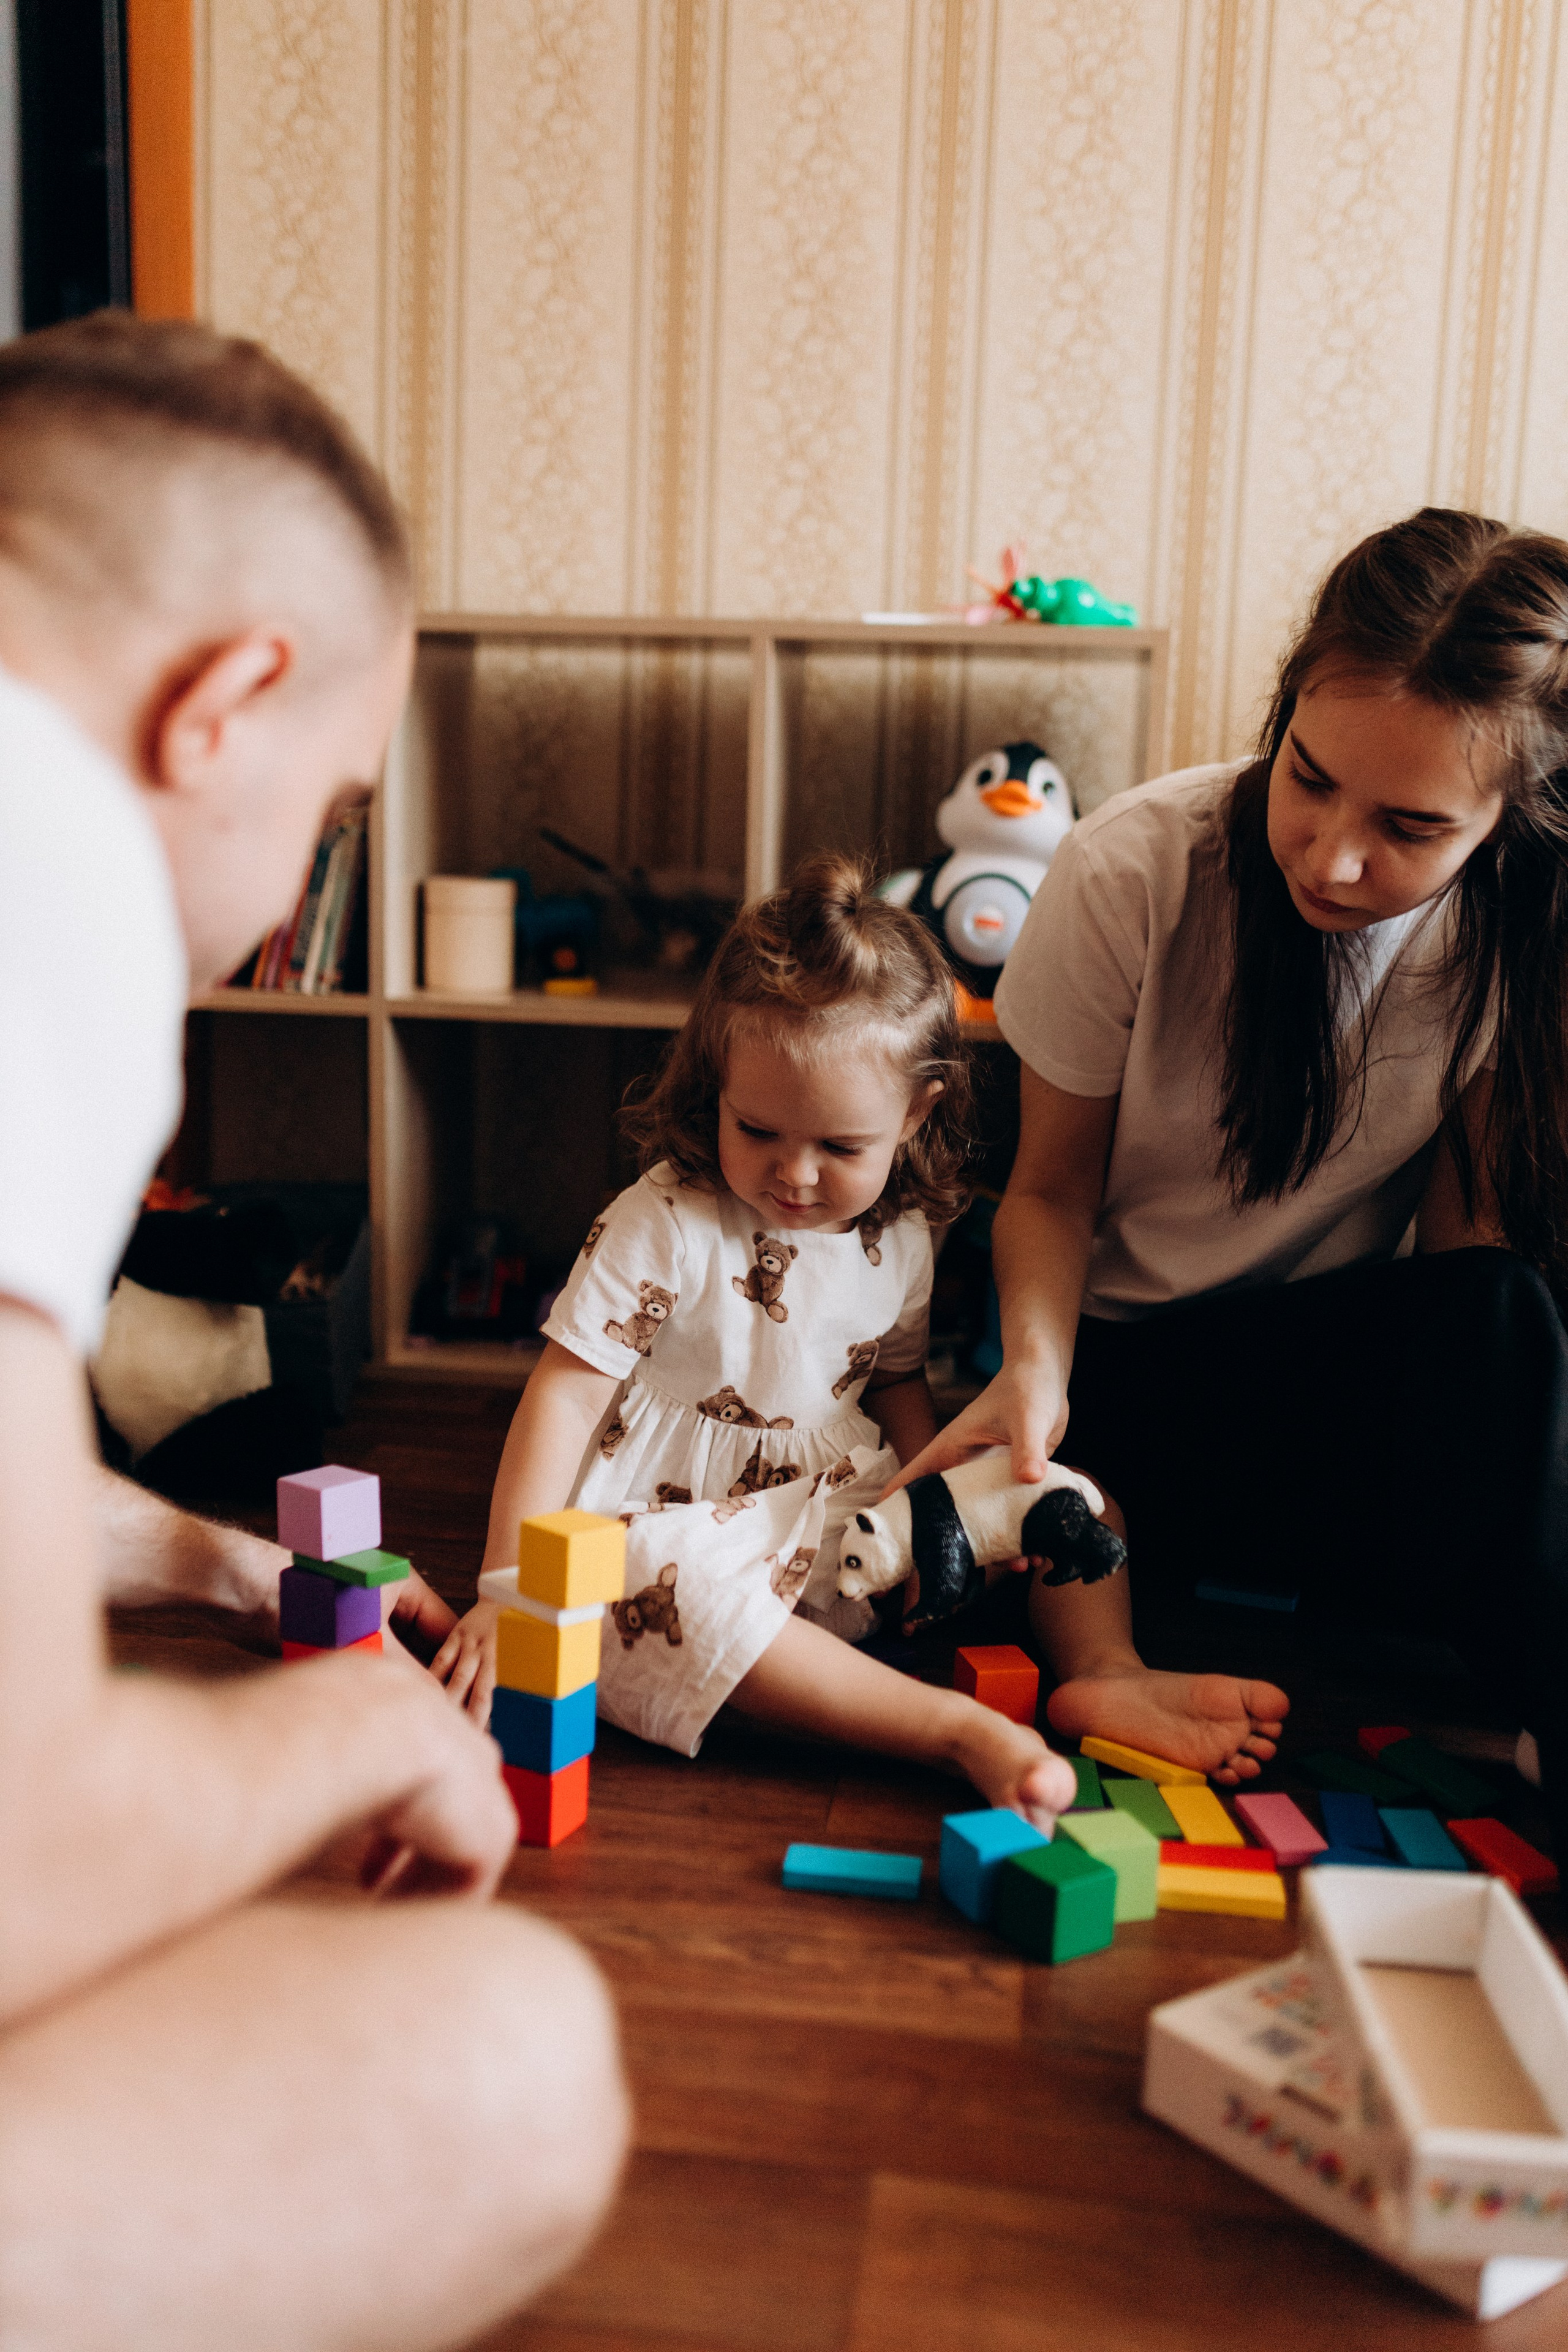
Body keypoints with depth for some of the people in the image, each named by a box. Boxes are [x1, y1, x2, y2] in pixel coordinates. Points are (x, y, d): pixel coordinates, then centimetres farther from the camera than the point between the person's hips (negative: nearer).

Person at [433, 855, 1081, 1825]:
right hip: (676, 1520, -6)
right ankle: (961, 1732, -40)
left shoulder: (901, 1241, 0)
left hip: (844, 1510, 6)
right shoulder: (667, 1226, -18)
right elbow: (567, 1392, -19)